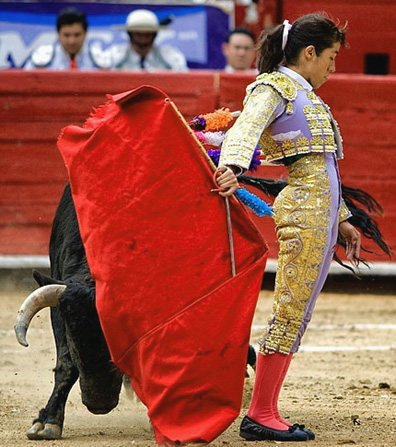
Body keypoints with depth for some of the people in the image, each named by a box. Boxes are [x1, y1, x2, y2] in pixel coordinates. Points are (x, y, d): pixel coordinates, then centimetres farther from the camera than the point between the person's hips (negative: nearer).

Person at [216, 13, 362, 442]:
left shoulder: (305, 95, 25)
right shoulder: (274, 87, -3)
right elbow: (245, 129, -23)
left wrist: (342, 219, 30)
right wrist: (233, 166, -42)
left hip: (322, 212, 9)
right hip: (303, 209, -9)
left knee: (295, 315, 6)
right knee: (289, 312, -10)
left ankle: (264, 414, 7)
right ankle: (259, 416, -8)